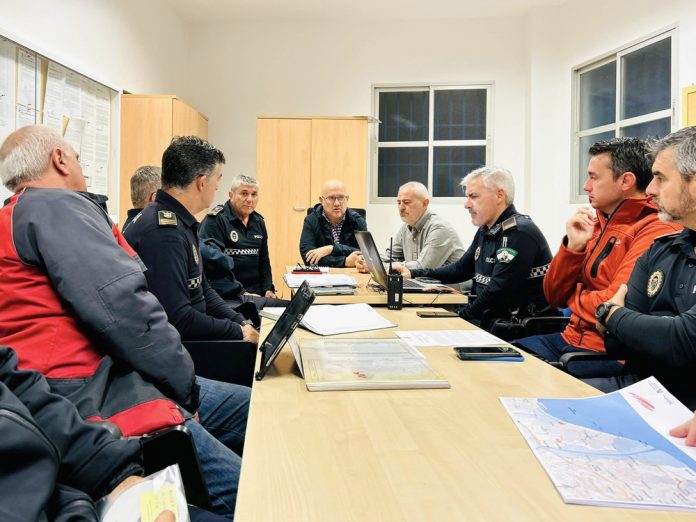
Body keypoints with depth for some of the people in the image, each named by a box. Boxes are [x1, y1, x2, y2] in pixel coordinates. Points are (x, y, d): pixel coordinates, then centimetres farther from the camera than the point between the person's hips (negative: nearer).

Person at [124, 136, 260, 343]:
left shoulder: (180, 224, 9)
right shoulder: (164, 234, -24)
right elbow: (177, 318, -29)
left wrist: (242, 323, 2)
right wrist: (238, 332, -16)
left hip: (188, 339, 9)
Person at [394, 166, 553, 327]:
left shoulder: (520, 234, -19)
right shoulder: (486, 231, 12)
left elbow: (498, 291, -24)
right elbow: (460, 269, 19)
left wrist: (462, 314, -13)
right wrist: (413, 273, 10)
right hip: (489, 315, 8)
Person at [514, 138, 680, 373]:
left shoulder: (657, 230, -13)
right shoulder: (596, 225, 12)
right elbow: (554, 296, 12)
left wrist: (574, 298, -1)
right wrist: (573, 246, -4)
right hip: (571, 337, 8)